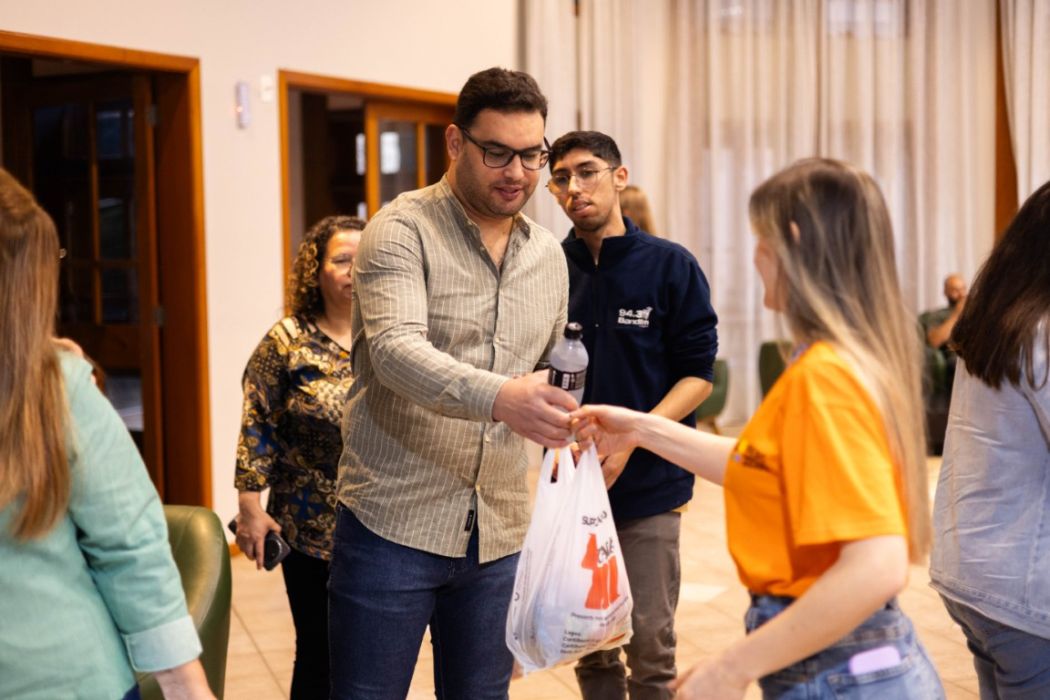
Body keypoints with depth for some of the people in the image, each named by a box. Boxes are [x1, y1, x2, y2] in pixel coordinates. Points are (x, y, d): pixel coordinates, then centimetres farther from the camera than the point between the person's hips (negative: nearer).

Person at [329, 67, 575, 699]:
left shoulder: (549, 256, 11)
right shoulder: (403, 231, -8)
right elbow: (396, 351, -25)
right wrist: (500, 398, -40)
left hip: (499, 534, 5)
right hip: (394, 526, -5)